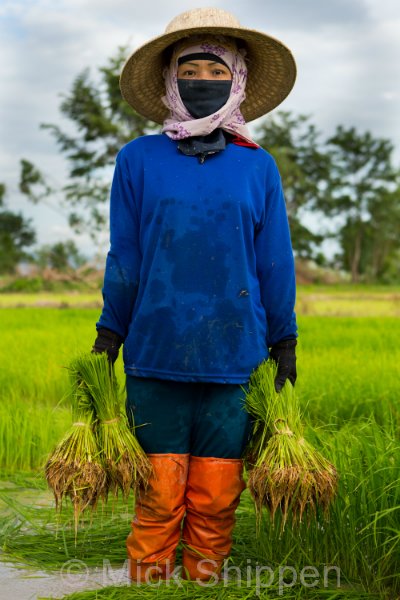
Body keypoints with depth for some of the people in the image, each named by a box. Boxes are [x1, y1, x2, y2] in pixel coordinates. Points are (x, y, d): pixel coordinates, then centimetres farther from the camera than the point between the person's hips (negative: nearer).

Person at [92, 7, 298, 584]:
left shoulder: (258, 167, 6)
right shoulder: (138, 161, 4)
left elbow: (274, 263, 11)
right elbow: (124, 259, 9)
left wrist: (284, 342, 12)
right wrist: (108, 338, 9)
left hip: (233, 360, 1)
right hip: (156, 357, -1)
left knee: (216, 500, 5)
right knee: (159, 498, 2)